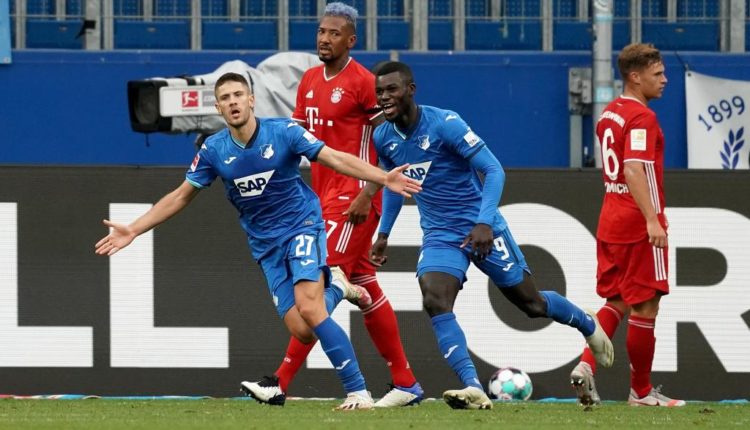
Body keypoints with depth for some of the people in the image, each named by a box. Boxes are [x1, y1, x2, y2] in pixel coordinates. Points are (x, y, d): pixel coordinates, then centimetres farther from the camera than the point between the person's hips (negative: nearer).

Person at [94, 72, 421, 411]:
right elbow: (182, 195, 6)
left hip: (302, 227, -3)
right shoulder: (214, 150, -3)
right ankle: (333, 291, 25)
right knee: (301, 330, -10)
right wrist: (133, 230, 2)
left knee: (309, 309, -24)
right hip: (267, 245, 3)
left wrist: (383, 178, -26)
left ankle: (358, 392, -17)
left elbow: (336, 159, -13)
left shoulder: (283, 132, -12)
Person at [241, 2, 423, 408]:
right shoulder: (309, 81, 13)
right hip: (324, 198, 9)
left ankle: (280, 383, -13)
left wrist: (366, 196, -19)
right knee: (366, 291, 11)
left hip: (351, 200, -9)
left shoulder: (363, 83, -11)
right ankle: (405, 383, 17)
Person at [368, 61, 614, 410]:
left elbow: (493, 171, -20)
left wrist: (484, 222, -29)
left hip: (481, 229, -4)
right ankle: (473, 390, -27)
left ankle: (588, 326, 40)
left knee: (531, 303, 8)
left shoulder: (444, 124, -20)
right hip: (439, 235, 4)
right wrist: (384, 233, 18)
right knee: (434, 301, -23)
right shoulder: (383, 138, -1)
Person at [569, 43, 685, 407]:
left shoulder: (609, 114, 13)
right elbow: (634, 172, -26)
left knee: (616, 302, 15)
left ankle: (587, 365, -4)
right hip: (638, 227, -9)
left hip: (610, 223, 9)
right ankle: (642, 392, 7)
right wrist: (653, 220, -32)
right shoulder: (641, 117, -15)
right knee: (645, 307, 1)